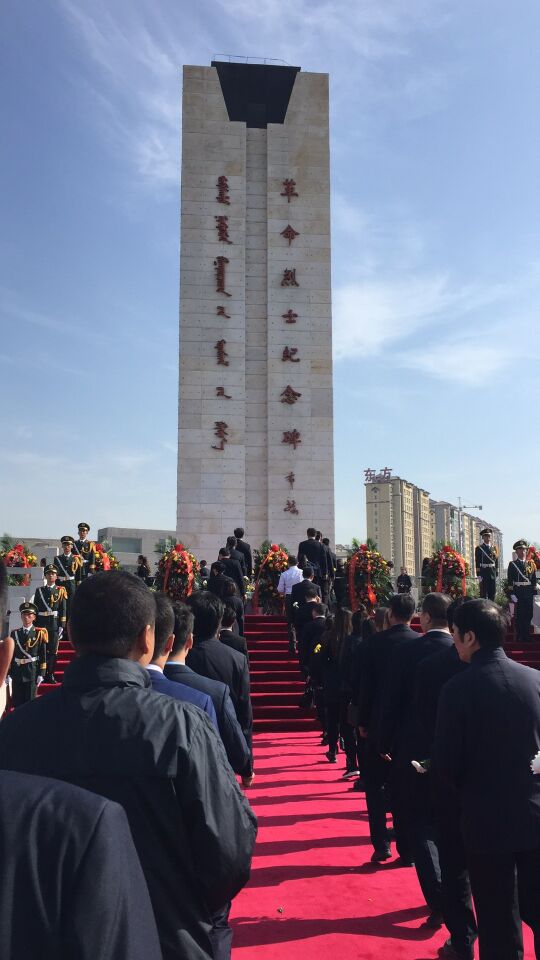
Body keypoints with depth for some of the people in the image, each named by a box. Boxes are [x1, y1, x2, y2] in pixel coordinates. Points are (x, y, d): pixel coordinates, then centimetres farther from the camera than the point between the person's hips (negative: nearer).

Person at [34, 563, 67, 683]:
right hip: (41, 624, 1)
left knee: (53, 651, 2)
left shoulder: (61, 590, 4)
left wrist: (62, 626, -6)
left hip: (55, 625, -1)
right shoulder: (39, 591, 9)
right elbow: (35, 609, 9)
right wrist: (35, 625, 3)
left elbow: (63, 610, 1)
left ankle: (50, 675, 8)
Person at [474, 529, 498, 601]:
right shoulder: (479, 548, 0)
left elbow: (496, 561, 11)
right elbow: (477, 562, -5)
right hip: (484, 572, -4)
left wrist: (497, 574, 6)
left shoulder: (494, 548, 11)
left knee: (492, 592, 7)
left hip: (493, 572, 4)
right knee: (484, 593, -3)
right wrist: (479, 575, -11)